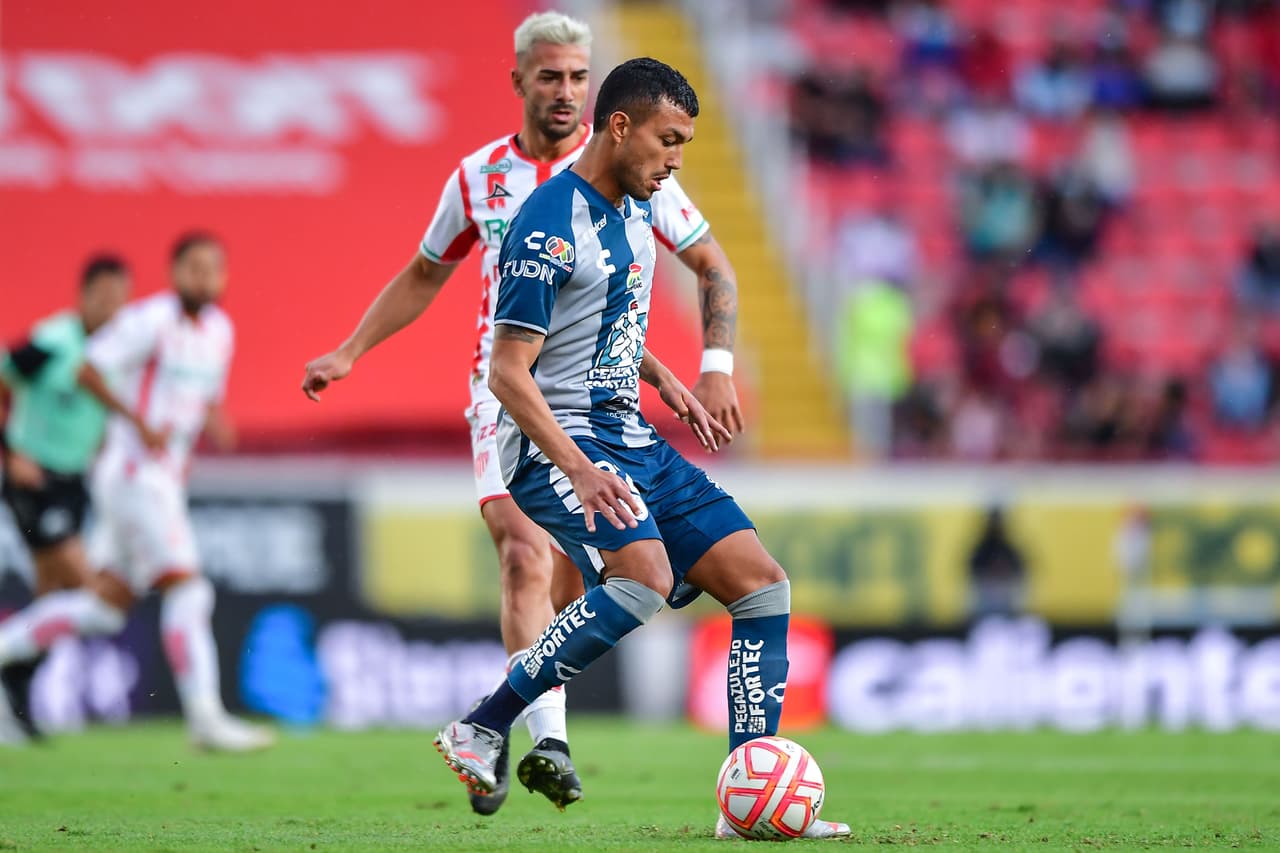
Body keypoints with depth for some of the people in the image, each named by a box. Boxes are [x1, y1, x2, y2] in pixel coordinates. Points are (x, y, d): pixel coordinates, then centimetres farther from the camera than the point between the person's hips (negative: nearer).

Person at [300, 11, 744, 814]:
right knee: (526, 557, -21)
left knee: (565, 590, 3)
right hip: (506, 391, 0)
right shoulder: (479, 177, 7)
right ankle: (550, 738, -29)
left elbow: (714, 266, 6)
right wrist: (349, 353, 15)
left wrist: (717, 365, -7)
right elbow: (422, 277, 22)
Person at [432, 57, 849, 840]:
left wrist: (662, 379, 16)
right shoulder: (549, 226, -16)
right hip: (557, 444, -9)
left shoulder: (634, 210, 13)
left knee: (764, 584, 0)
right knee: (644, 579, -33)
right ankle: (482, 731, -21)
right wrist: (580, 471, -30)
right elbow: (508, 373, -21)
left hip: (631, 439, 9)